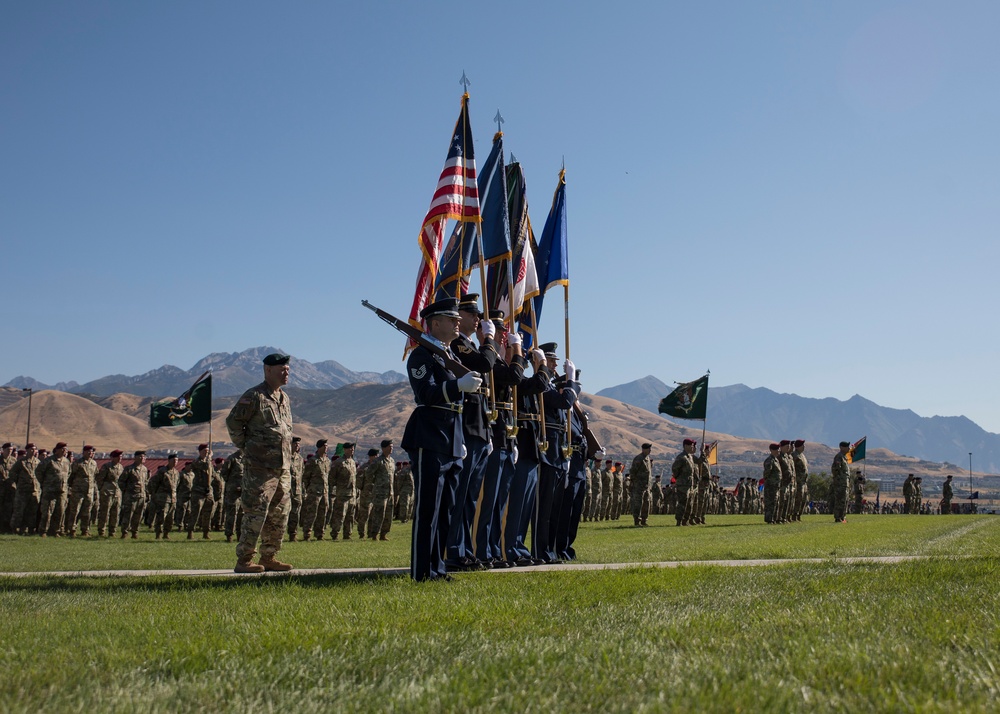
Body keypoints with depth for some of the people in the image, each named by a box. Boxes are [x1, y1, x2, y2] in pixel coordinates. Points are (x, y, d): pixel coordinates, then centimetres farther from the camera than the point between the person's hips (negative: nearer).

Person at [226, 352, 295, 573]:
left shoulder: (284, 398, 16)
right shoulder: (254, 396, -9)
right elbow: (233, 421, -7)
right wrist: (245, 447, -4)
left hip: (283, 467, 8)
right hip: (259, 467, -8)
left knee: (279, 516, 10)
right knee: (255, 514, -7)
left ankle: (268, 557, 19)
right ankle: (244, 560, 1)